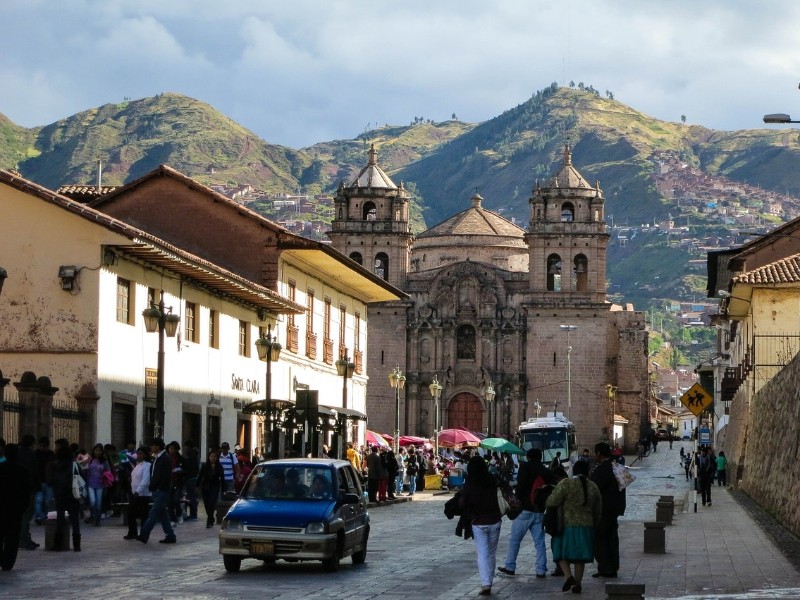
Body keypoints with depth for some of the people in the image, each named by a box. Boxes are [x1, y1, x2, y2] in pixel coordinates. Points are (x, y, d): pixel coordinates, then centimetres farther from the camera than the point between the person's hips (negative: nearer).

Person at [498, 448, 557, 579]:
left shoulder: (525, 467, -5)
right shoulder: (547, 472, 9)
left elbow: (521, 486, -15)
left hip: (524, 509, -4)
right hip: (539, 511, 4)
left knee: (514, 539, 7)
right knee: (539, 542, 7)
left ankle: (510, 567, 11)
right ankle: (541, 570, 3)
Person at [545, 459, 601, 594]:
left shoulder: (565, 484, -11)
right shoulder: (593, 487, 5)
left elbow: (552, 502, -15)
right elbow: (598, 510, 12)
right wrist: (594, 523, 26)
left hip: (567, 525, -4)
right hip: (586, 526, 4)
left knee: (562, 553, 7)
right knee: (580, 557, 11)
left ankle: (568, 576, -14)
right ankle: (577, 584, 11)